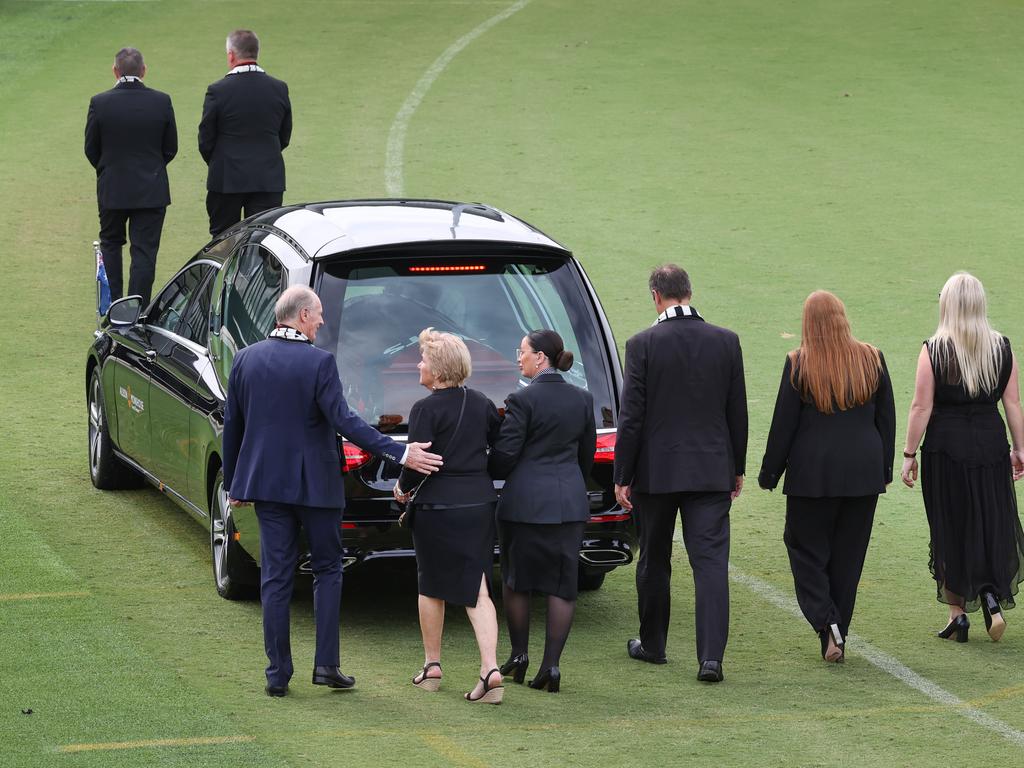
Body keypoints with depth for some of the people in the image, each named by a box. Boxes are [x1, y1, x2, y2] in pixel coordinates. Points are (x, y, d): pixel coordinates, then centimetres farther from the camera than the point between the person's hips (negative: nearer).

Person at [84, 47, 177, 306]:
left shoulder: (100, 103, -11)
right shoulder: (162, 102, -8)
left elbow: (91, 149, -1)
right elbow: (171, 148, 1)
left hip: (112, 188, 0)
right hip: (151, 190, 0)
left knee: (111, 244, 20)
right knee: (144, 252, 3)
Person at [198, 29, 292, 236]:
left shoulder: (218, 91, -11)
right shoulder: (279, 89, 0)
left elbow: (205, 140, -3)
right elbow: (284, 138, 9)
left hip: (227, 180, -2)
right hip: (269, 179, 2)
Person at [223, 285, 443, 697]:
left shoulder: (246, 359, 2)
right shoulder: (319, 362, -13)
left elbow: (232, 425, 7)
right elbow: (343, 420, -20)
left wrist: (233, 484, 16)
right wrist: (400, 453, -19)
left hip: (266, 480, 4)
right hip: (315, 483, -3)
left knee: (276, 578, 7)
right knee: (327, 570, 11)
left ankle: (278, 673, 6)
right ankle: (326, 664, 4)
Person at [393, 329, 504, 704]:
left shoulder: (426, 409, -13)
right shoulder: (482, 404, 5)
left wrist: (403, 487, 3)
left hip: (437, 507, -5)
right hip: (480, 504, 5)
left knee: (432, 587, 14)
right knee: (477, 590, 3)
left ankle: (432, 665, 24)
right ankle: (490, 669, -12)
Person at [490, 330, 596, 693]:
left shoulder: (523, 400, -13)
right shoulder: (582, 399, 4)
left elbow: (504, 455, -11)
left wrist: (492, 474, 9)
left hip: (524, 501, -4)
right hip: (570, 501, 4)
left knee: (516, 580, 13)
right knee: (562, 584, 5)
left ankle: (519, 656, 20)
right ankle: (551, 666, 1)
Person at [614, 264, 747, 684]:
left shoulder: (643, 345, -10)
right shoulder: (726, 341, 0)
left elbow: (631, 416, -9)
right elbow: (737, 411, 6)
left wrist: (622, 476, -2)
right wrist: (737, 468, 16)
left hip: (656, 471, -2)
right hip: (712, 469, 2)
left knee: (654, 561, 15)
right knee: (710, 561, -2)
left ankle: (652, 644, 28)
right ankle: (711, 656, -13)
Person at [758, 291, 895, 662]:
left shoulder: (798, 364, -8)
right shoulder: (872, 360, 2)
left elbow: (784, 423, -5)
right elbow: (887, 419, 8)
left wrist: (770, 472, 4)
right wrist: (885, 468, 17)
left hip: (812, 472, -3)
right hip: (863, 472, 3)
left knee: (806, 549, 7)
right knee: (848, 555, 11)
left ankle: (827, 623, -11)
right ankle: (837, 635, 14)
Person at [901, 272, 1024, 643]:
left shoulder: (933, 350, -8)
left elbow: (921, 407, -8)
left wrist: (909, 454, -2)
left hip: (945, 448, -2)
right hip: (991, 443, 2)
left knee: (950, 532, 8)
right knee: (994, 525, 14)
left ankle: (958, 614, 12)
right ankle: (993, 597, -3)